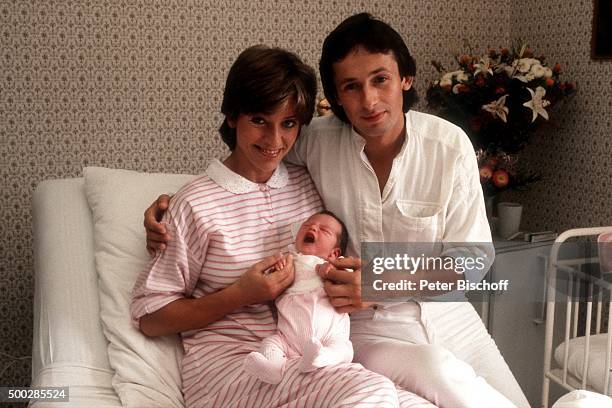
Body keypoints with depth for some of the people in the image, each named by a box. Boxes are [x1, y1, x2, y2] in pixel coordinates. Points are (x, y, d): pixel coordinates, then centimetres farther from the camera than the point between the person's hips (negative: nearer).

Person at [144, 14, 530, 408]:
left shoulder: (451, 145, -11)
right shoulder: (316, 142, -11)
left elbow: (475, 254, -7)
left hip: (448, 314, 2)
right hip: (368, 327, -2)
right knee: (439, 374, -30)